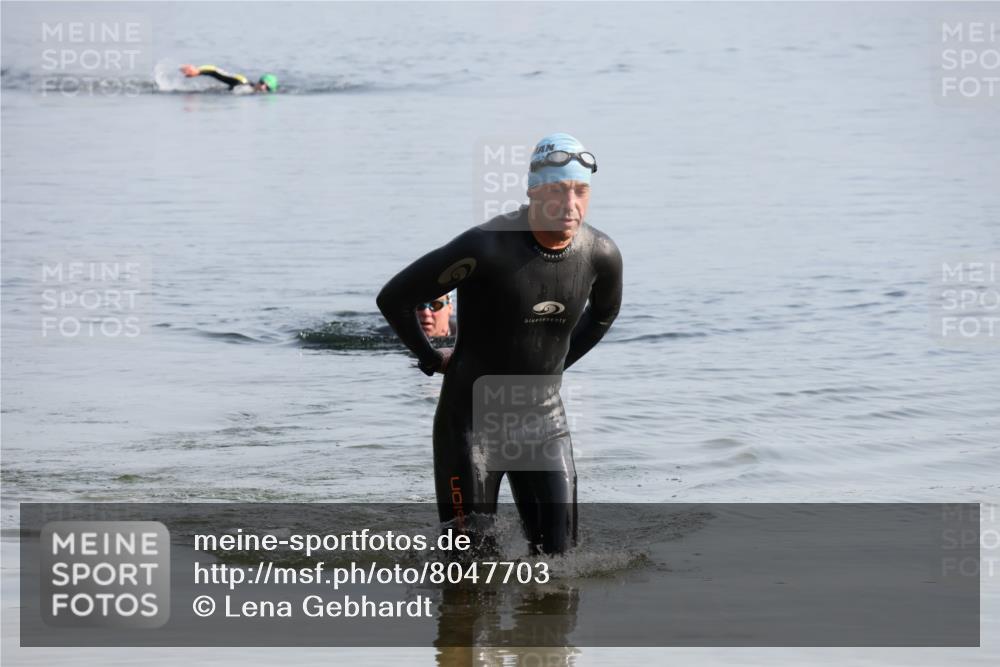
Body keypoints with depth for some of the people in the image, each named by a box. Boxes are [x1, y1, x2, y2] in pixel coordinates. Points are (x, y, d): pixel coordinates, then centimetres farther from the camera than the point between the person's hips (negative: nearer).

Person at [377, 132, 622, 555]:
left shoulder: (600, 255, -5)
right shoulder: (487, 247, -23)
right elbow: (393, 299, -13)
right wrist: (434, 361, -3)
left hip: (543, 420, 4)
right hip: (472, 419, -4)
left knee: (558, 552, -1)